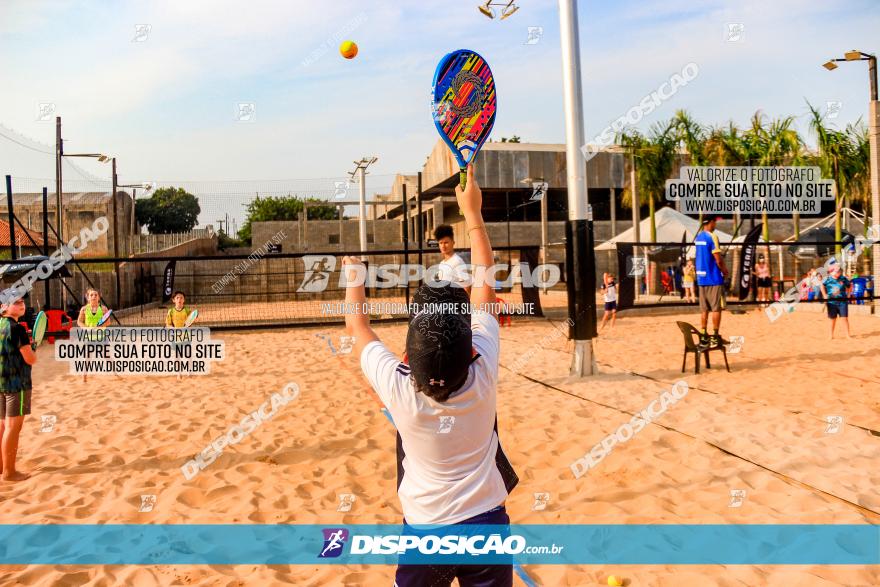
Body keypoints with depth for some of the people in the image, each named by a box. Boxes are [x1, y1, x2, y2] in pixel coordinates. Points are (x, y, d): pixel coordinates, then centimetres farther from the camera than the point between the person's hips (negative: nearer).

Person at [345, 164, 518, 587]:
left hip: (423, 530, 0)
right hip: (487, 524, 1)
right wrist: (472, 213, -1)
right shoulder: (482, 374, -19)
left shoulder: (398, 388, -21)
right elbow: (485, 286, -8)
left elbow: (358, 326, -2)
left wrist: (353, 275, 15)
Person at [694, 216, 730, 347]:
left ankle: (703, 336, 10)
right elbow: (718, 259, -16)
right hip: (714, 278, -7)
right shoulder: (712, 237, -13)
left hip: (701, 277, 7)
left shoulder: (698, 237, 11)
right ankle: (715, 337, 0)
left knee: (704, 309, 9)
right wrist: (725, 270, 1)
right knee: (716, 308, -1)